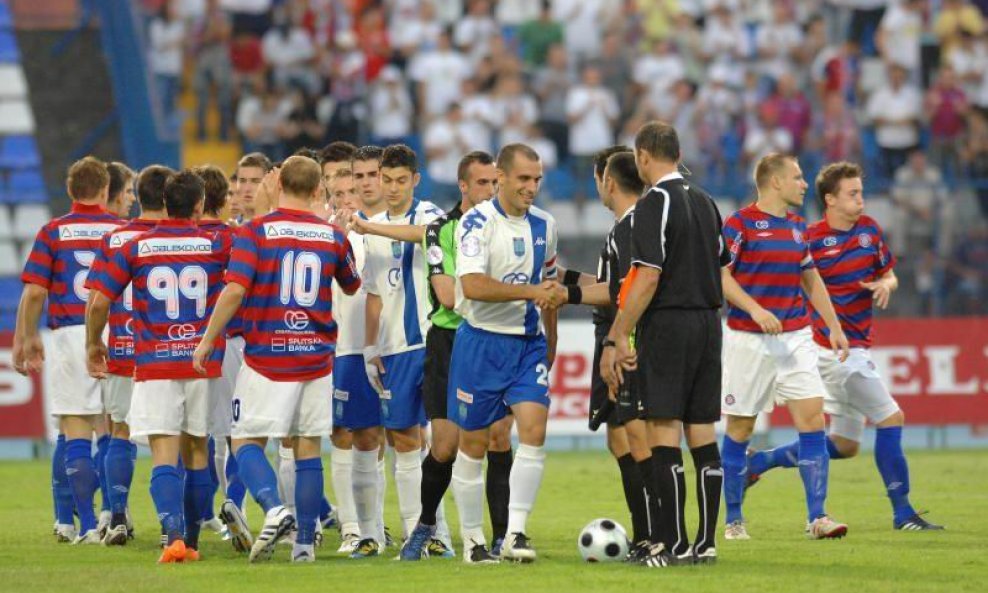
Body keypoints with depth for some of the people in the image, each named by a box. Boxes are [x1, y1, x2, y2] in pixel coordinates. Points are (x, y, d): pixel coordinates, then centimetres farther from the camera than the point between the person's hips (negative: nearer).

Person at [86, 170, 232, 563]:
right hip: (203, 364, 2)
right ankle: (191, 541, 20)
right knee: (196, 450, 15)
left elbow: (100, 301, -1)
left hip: (154, 364, -2)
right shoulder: (215, 246, 1)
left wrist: (93, 345, 13)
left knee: (164, 455, -6)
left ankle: (174, 534, -25)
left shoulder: (135, 248, -1)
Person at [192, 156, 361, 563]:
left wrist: (207, 341, -5)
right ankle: (305, 542, 9)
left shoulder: (255, 232, -8)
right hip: (316, 359, 3)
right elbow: (352, 286, 20)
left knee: (246, 441, 4)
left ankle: (274, 507, -21)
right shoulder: (333, 236, 3)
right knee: (308, 448, 9)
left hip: (266, 358, -3)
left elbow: (234, 291, -15)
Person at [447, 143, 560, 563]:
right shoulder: (477, 223, -11)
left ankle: (516, 533, -14)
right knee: (473, 443, 3)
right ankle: (472, 537, 16)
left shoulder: (543, 225, 9)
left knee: (534, 429, -14)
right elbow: (473, 285, -24)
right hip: (481, 341, -4)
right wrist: (530, 291, -30)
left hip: (529, 343, 4)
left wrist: (550, 350, 24)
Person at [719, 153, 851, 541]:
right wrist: (754, 309, -23)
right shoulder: (741, 223, -6)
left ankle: (816, 517, -7)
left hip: (796, 336, 5)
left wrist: (834, 326, 19)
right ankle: (734, 520, 15)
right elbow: (719, 274, -12)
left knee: (813, 418, -7)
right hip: (748, 338, -5)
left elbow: (811, 280, 24)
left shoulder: (797, 226, 13)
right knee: (740, 428, 3)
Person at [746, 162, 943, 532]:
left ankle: (759, 462, 24)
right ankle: (902, 512, -5)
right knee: (890, 418, -12)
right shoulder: (811, 240, -11)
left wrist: (885, 285, -5)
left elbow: (889, 275, 18)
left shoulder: (869, 229, 8)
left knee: (844, 445, 13)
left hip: (857, 346, 8)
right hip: (836, 348, -8)